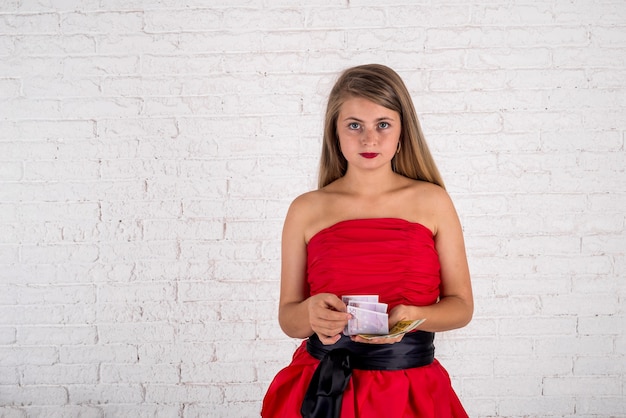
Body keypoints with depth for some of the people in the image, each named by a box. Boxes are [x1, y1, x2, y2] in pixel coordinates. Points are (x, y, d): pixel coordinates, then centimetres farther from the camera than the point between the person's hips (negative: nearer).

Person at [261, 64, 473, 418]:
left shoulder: (432, 202, -1)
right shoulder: (307, 210, -1)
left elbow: (461, 306, 1)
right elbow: (288, 317, 2)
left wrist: (410, 316, -17)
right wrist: (312, 312, -19)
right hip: (322, 390, 0)